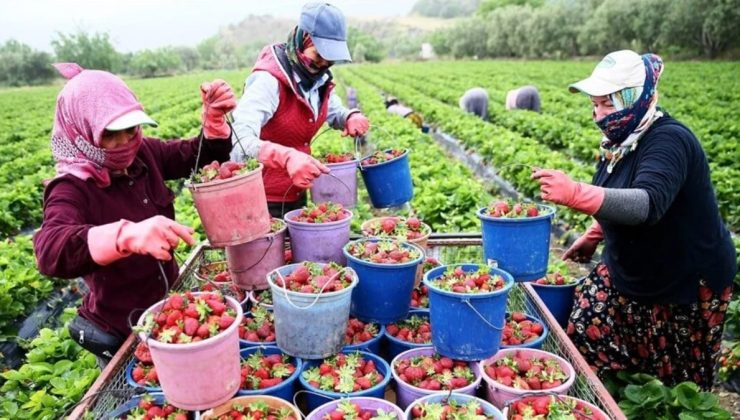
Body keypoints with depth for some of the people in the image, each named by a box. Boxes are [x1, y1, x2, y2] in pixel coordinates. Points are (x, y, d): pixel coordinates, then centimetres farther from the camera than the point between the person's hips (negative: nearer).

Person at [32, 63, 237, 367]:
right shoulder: (71, 190, -23)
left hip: (171, 306, 6)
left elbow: (203, 155, 4)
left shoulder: (143, 154, -6)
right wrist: (127, 235, -61)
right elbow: (50, 250, -42)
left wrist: (214, 117, -19)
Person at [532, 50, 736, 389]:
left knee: (673, 385, 7)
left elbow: (648, 205, -43)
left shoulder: (668, 141, -24)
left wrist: (575, 194, -54)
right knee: (585, 330, -2)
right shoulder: (621, 141, 2)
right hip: (630, 272, 8)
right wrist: (593, 237, 20)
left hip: (687, 284, -7)